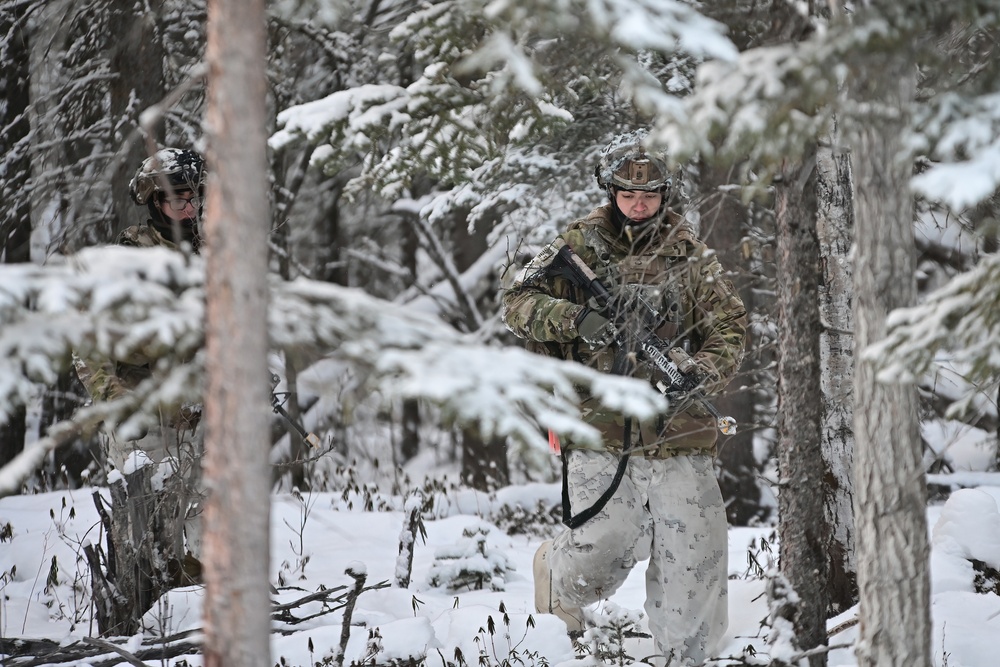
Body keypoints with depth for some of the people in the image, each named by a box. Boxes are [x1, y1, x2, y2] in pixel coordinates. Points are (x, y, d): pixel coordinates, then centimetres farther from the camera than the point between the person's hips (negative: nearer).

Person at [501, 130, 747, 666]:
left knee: (694, 551, -4)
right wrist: (576, 318, -18)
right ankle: (556, 572, 30)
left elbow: (729, 331, 6)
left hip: (676, 427, 2)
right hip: (600, 425, -2)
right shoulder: (582, 245, 4)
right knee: (605, 548, -6)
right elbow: (518, 303, 0)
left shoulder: (691, 257, 8)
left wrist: (698, 375, -15)